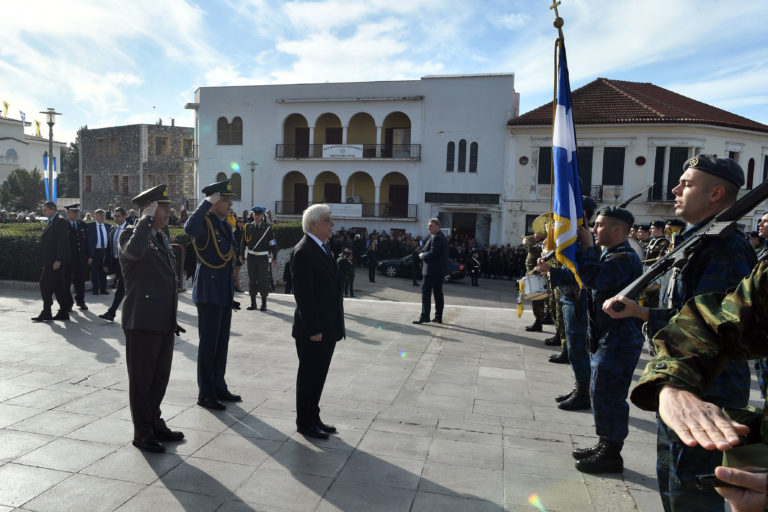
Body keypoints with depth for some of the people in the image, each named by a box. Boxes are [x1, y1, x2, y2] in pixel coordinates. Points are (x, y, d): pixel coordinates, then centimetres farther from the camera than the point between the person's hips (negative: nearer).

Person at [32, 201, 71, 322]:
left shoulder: (59, 221, -12)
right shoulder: (52, 222, 18)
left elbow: (62, 242, -19)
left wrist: (58, 260, -22)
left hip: (55, 261, -10)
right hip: (50, 261, 10)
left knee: (45, 285, -6)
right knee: (58, 286, 10)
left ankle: (46, 313, 1)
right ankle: (63, 313, 14)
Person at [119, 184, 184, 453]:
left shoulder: (162, 237, 16)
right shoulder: (130, 233, -9)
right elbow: (135, 251, -37)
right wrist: (147, 219, -23)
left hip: (164, 321, 8)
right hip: (142, 322, -8)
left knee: (160, 376, 18)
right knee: (141, 379, 5)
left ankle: (155, 423, 33)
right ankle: (142, 433, 19)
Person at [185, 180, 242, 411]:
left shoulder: (225, 225, 14)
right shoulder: (205, 222, -13)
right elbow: (190, 228, -39)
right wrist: (208, 202, -28)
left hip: (225, 293, 9)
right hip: (209, 292, -8)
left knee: (222, 343, 16)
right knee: (208, 344, 1)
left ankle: (219, 387, 29)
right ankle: (205, 394, 12)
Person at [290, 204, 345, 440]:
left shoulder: (323, 248, 13)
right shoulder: (303, 252, -17)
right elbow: (303, 294, -21)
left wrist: (336, 325, 15)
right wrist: (313, 329, -22)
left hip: (327, 327, 9)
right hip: (312, 330, -9)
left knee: (318, 375, 18)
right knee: (309, 375, 5)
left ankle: (314, 418, 31)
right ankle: (305, 423, 20)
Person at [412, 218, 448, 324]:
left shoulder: (436, 238, -17)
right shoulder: (441, 236, 16)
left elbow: (433, 253, -24)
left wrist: (422, 255, -9)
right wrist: (423, 254, 5)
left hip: (432, 271, -10)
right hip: (440, 270, 10)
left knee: (426, 292, -5)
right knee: (438, 293, 11)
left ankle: (424, 316, -3)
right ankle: (438, 317, 16)